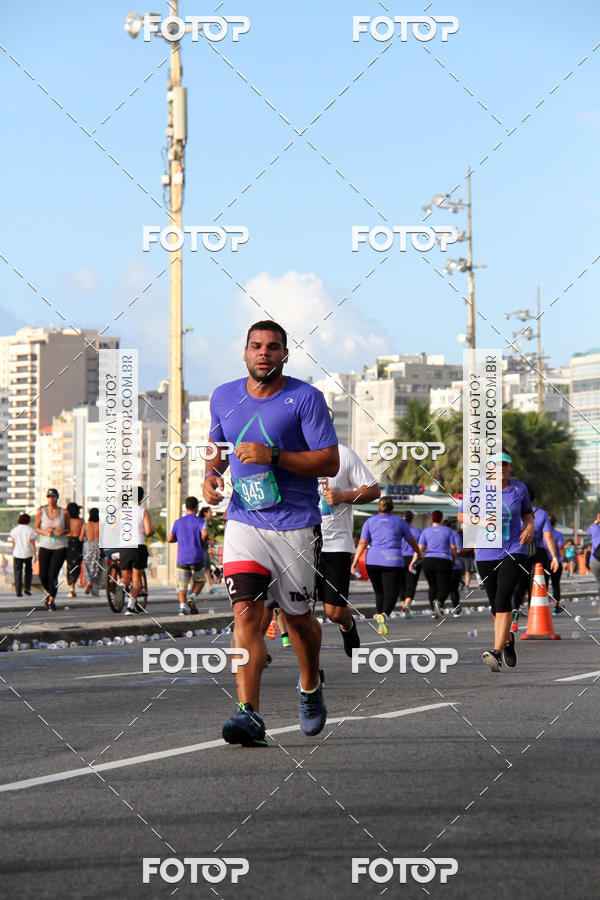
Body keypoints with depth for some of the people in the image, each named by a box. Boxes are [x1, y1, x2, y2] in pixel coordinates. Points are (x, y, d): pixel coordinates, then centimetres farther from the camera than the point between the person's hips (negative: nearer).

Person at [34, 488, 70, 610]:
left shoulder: (64, 512, 0)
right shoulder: (41, 511, 1)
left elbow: (68, 528, 10)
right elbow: (36, 528, 6)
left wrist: (63, 531, -13)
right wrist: (45, 532, -14)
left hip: (60, 547, -1)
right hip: (45, 547, 1)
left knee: (53, 575, -11)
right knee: (43, 576, -1)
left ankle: (51, 601, 4)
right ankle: (48, 593, 31)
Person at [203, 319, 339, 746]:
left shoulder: (306, 398, -7)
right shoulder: (224, 398, 7)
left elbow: (330, 462, -10)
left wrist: (273, 456, -21)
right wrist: (211, 475, 2)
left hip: (296, 524, -2)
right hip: (244, 522, 2)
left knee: (298, 616, 10)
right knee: (246, 612, -15)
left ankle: (310, 686, 40)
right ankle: (250, 715, -20)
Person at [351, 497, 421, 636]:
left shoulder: (370, 521, 10)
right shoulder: (399, 521, 8)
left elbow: (362, 542, 0)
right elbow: (412, 541, 17)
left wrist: (355, 561, -3)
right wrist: (418, 553, 35)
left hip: (373, 561, 3)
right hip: (393, 561, -2)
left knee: (379, 592, 19)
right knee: (391, 593, -6)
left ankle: (379, 613, 8)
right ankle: (385, 615, -32)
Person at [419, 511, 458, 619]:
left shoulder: (425, 531, 7)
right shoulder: (448, 531, 5)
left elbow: (420, 549, 0)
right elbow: (453, 547, 2)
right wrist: (454, 560, 16)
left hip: (428, 561, 2)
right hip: (444, 561, -2)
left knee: (433, 587, 15)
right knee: (444, 587, -2)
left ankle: (434, 611, 11)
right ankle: (438, 602, -33)